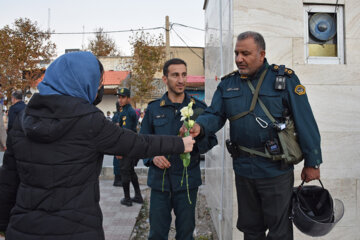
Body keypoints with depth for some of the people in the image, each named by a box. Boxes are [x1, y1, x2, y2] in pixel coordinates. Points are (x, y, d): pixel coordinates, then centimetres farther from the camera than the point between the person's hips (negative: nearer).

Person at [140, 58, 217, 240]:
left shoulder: (198, 107, 3)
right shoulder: (153, 108, 5)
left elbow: (211, 140, 4)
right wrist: (152, 157, -11)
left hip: (187, 180, 0)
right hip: (159, 179, 0)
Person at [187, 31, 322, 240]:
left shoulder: (284, 78, -6)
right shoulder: (228, 83, 6)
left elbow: (305, 122, -7)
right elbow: (215, 114, 0)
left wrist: (312, 163, -6)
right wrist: (200, 126, -23)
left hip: (276, 169, -4)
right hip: (243, 167, 4)